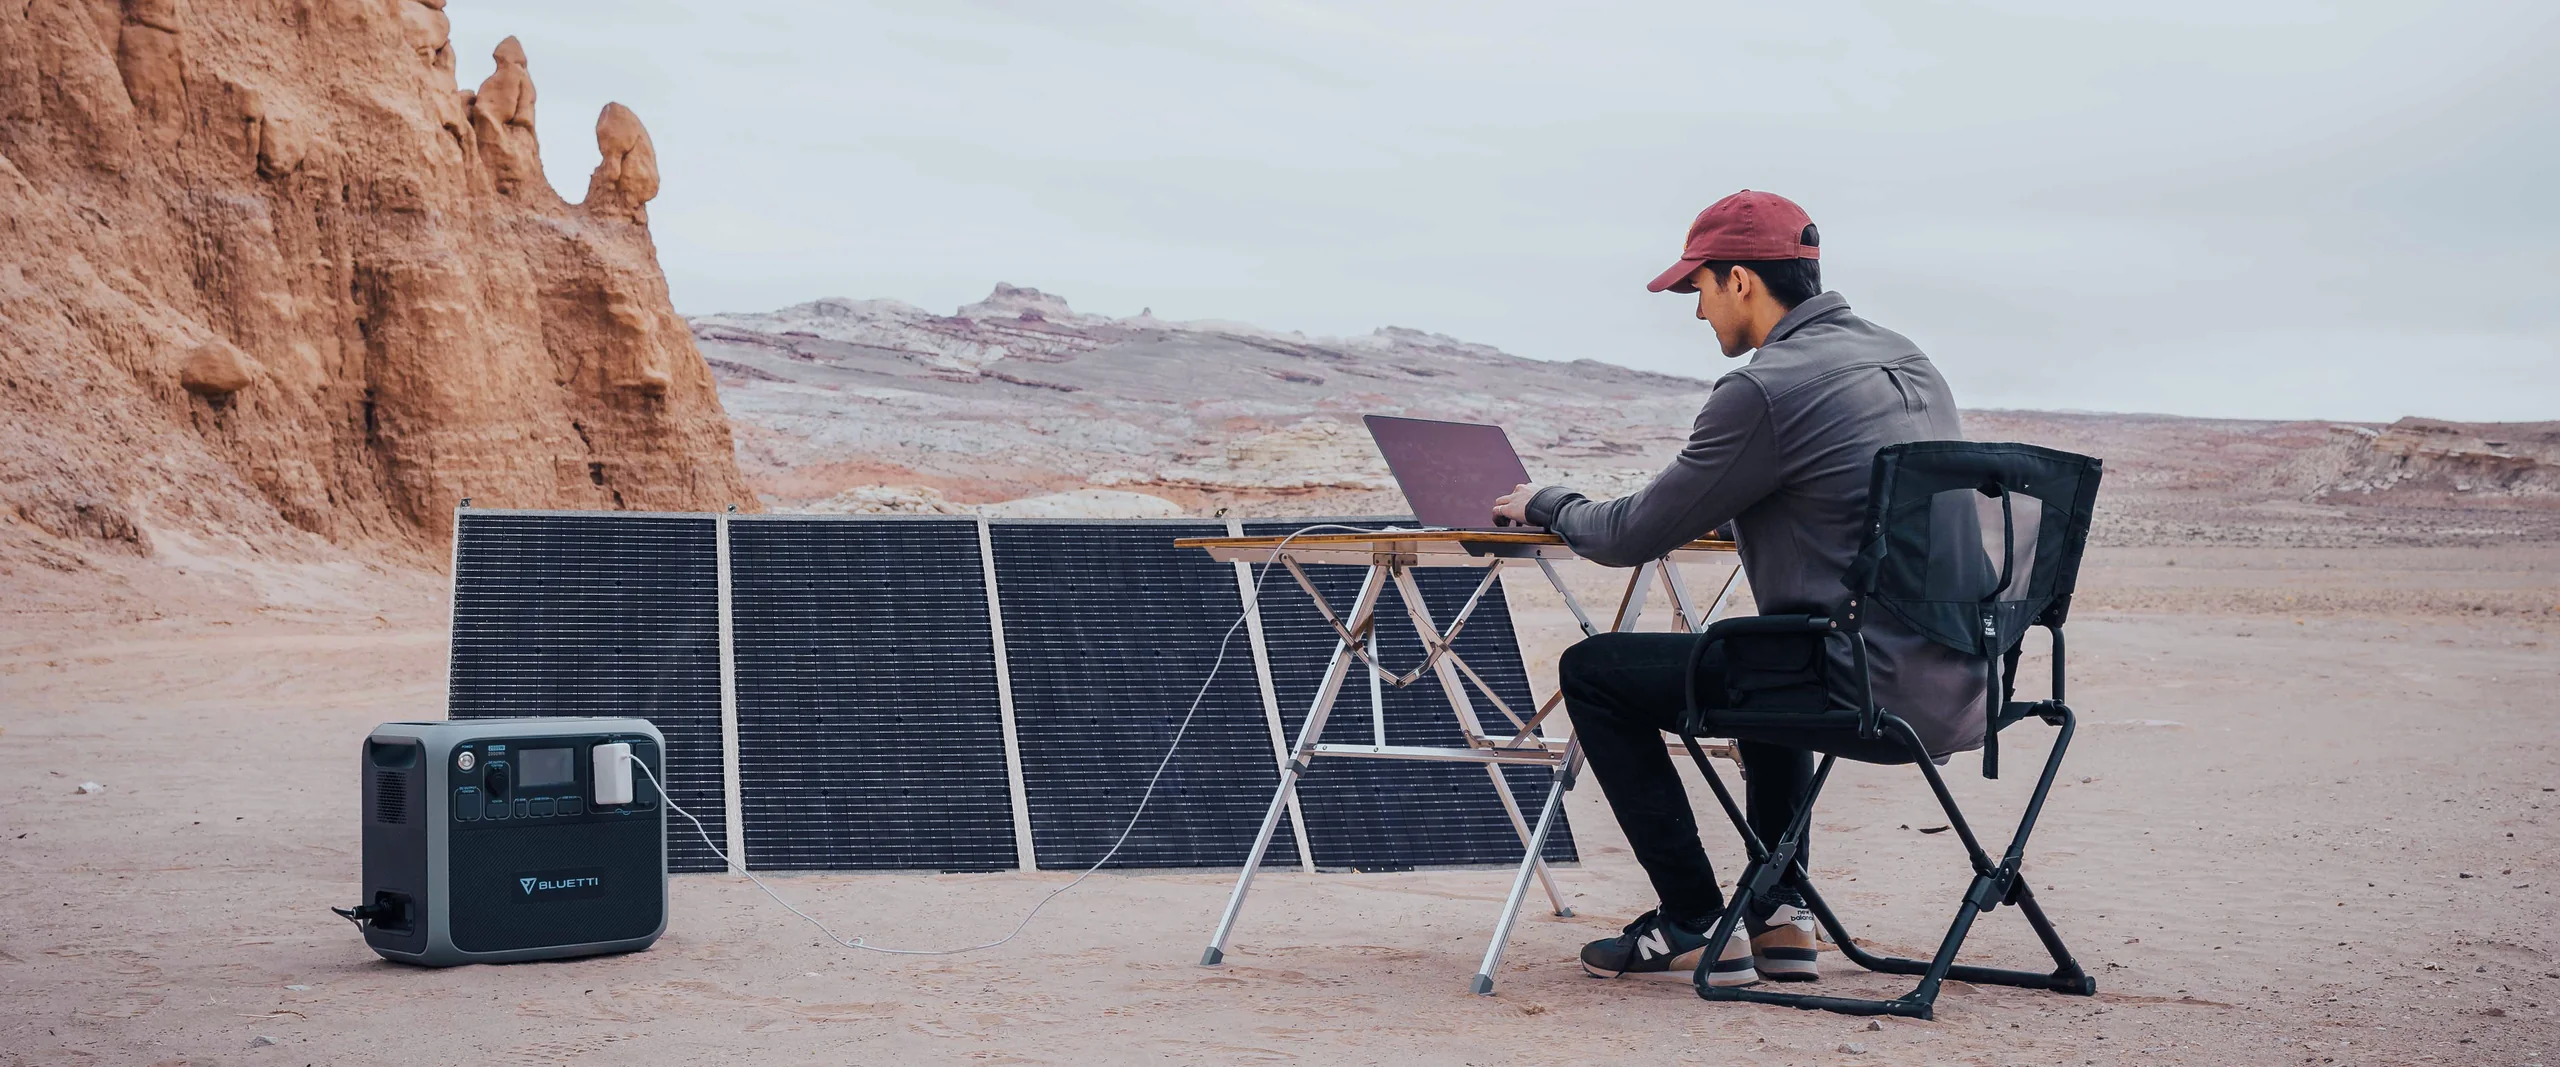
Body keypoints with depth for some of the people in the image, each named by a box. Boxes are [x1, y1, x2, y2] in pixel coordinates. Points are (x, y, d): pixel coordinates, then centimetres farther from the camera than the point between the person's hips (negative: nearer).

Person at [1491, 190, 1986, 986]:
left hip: (1868, 696, -9)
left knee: (1594, 672, 4)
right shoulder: (1905, 360, 14)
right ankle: (1777, 915, 31)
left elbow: (1633, 538, -5)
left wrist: (1546, 506, 14)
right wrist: (1713, 506, 29)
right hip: (1958, 690, 9)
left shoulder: (1766, 389, -13)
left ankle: (1696, 928, 9)